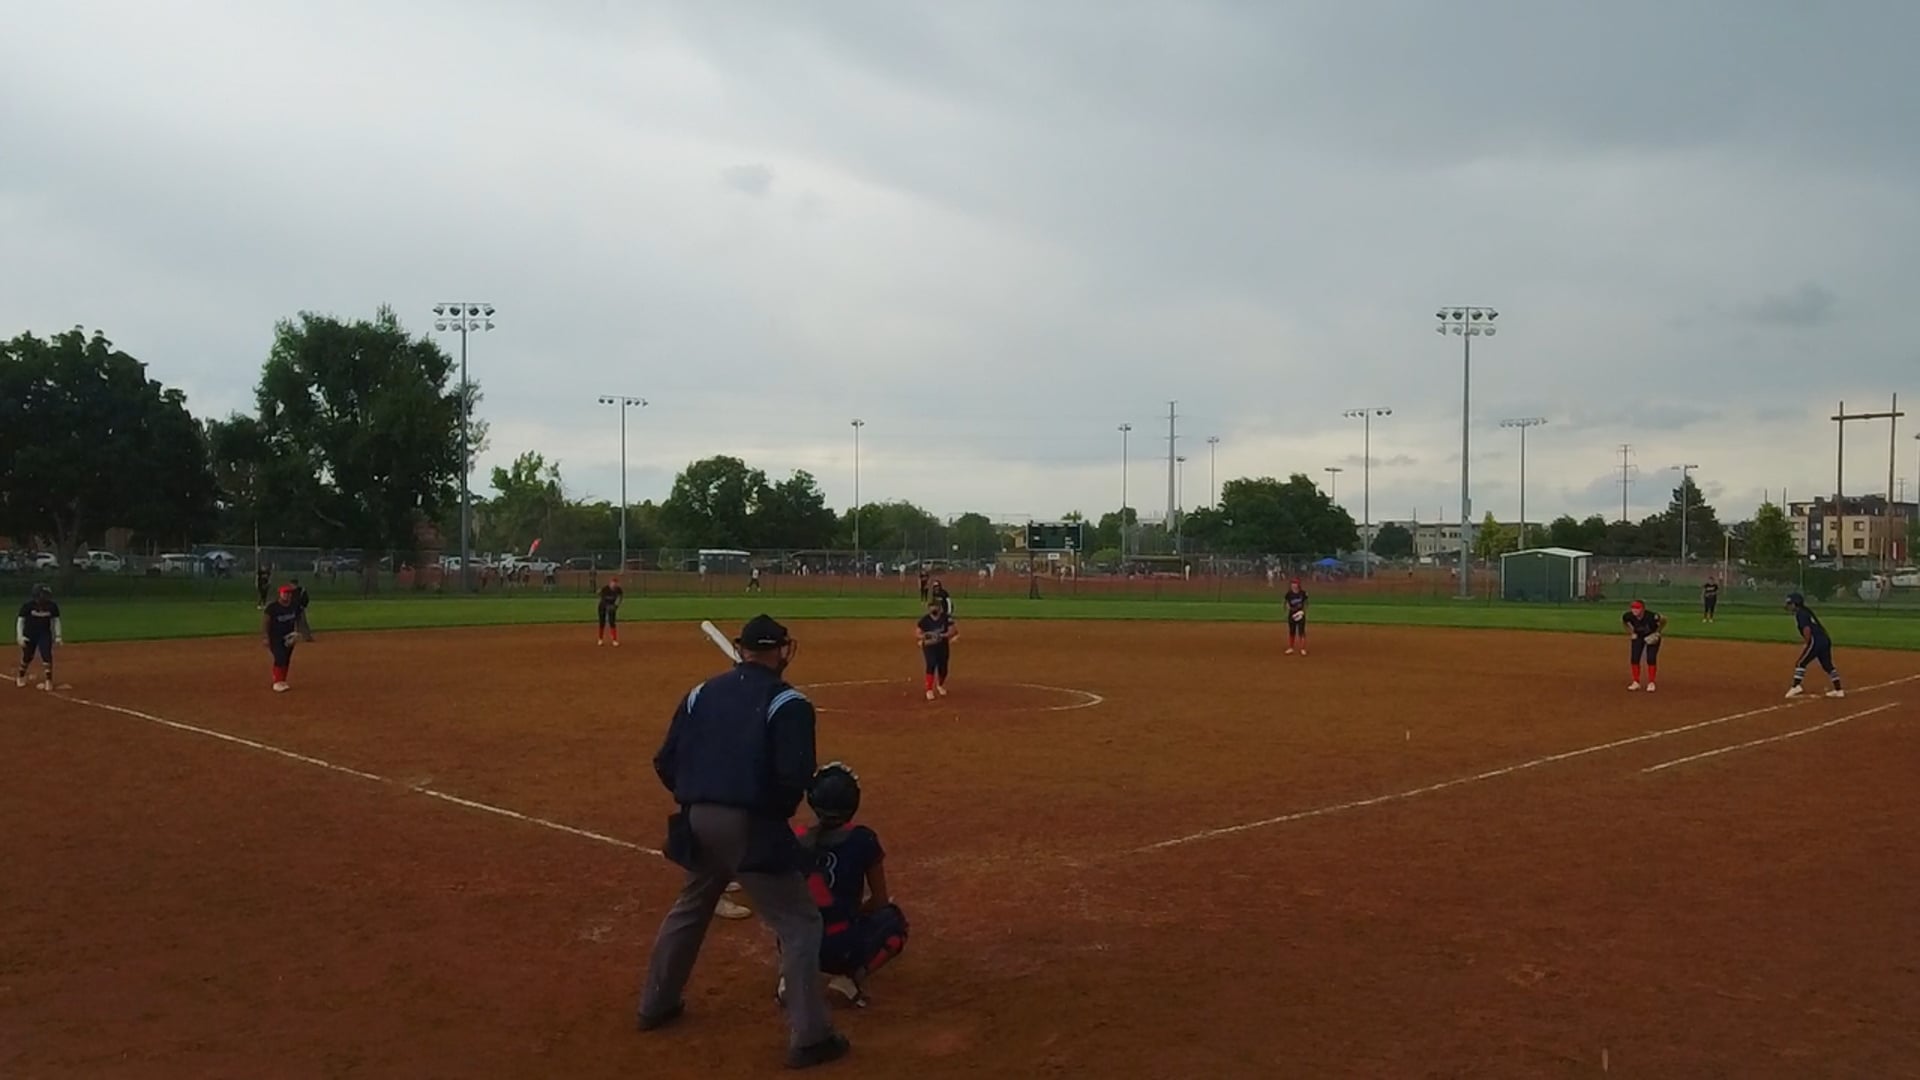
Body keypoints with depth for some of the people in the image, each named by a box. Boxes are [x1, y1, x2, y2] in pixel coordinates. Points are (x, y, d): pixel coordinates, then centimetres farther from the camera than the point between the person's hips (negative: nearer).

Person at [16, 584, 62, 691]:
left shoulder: (52, 606, -8)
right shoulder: (28, 606, -14)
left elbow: (56, 620, 3)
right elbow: (20, 620, -8)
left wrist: (58, 636, -2)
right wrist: (20, 636, -17)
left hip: (45, 634, 1)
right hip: (29, 634, -1)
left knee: (46, 656, -11)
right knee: (27, 657, 9)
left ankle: (48, 681, -5)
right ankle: (20, 677, 35)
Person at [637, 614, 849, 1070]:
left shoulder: (701, 693, 10)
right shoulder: (787, 702, -7)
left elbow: (665, 763, 8)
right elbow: (795, 776, -17)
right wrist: (778, 811, 2)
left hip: (698, 822, 6)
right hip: (751, 826, -6)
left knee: (689, 909, 28)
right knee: (798, 923, 4)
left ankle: (656, 1004, 41)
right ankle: (810, 1037, 2)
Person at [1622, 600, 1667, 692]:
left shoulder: (1652, 616, -38)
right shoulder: (1628, 616, -27)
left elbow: (1664, 620, -18)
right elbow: (1623, 621, -1)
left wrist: (1657, 633, -17)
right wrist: (1631, 632, -5)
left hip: (1652, 638, -3)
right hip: (1638, 637, 3)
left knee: (1651, 659, -8)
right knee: (1634, 659, -2)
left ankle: (1651, 683, 6)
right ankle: (1636, 682, 10)